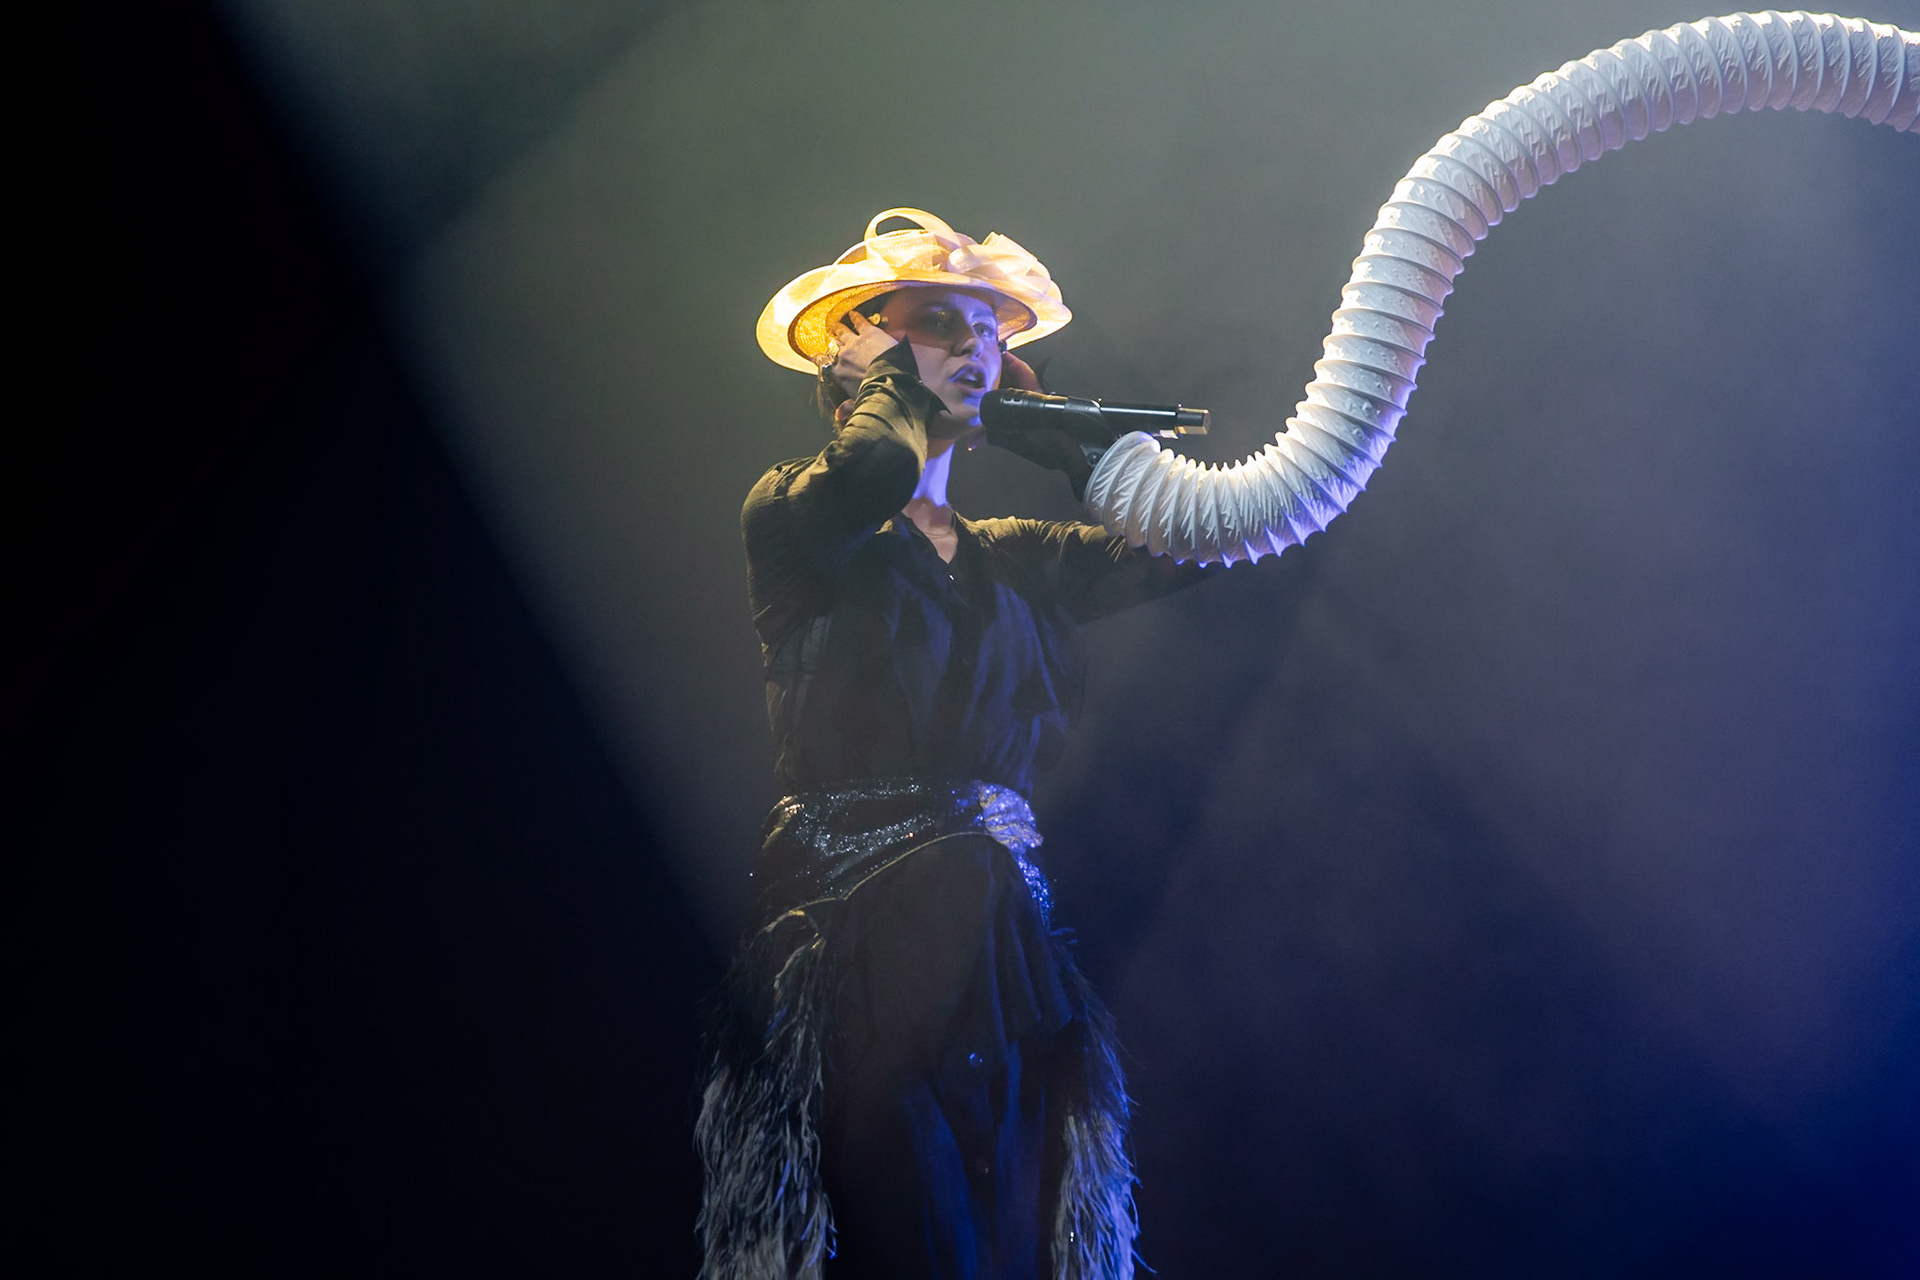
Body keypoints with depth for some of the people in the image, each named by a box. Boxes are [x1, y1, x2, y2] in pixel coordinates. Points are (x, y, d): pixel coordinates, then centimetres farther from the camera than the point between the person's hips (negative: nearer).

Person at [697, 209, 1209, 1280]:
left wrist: (1051, 439, 16)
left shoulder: (1014, 559, 19)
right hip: (857, 933, -5)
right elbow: (874, 471, -20)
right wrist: (890, 381, 0)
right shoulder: (792, 512, 3)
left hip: (1005, 940, 5)